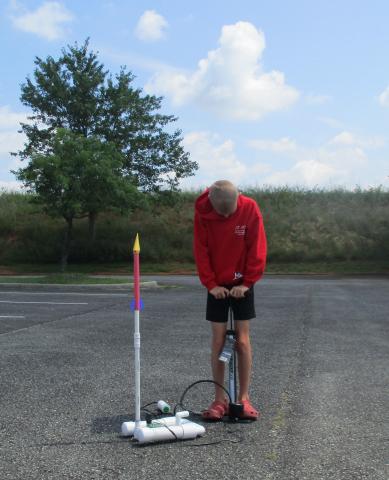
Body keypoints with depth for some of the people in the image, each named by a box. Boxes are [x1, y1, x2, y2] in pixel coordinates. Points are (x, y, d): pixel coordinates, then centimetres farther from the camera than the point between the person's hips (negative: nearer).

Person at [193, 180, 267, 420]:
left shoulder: (250, 209, -15)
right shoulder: (202, 212, -13)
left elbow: (257, 248, -10)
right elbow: (201, 250, -7)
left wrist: (247, 282, -12)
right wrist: (211, 284, -11)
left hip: (242, 284, -1)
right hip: (217, 285, 1)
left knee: (243, 341, -1)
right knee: (218, 341, 1)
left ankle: (244, 398, 9)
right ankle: (220, 400, 9)